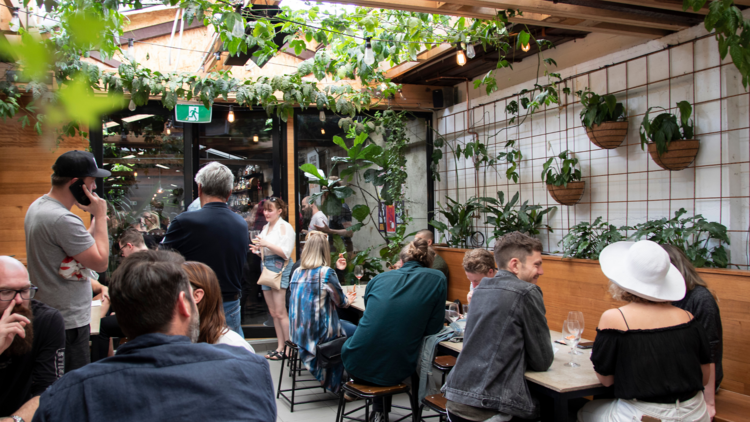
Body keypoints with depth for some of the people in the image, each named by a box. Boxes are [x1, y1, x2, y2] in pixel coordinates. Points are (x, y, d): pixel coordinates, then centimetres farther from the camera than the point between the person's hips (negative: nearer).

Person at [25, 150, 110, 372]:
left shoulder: (37, 206, 8)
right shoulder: (63, 220, -24)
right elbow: (101, 262, -20)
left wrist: (95, 221, 6)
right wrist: (100, 216, -14)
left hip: (45, 313, 10)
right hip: (68, 320, -10)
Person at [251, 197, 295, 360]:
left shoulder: (284, 227, -7)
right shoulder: (265, 227, 17)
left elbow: (286, 252, -15)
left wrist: (267, 244, -21)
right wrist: (257, 249, 5)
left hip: (280, 269, -8)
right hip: (266, 269, 8)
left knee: (280, 312, -9)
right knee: (273, 313, 8)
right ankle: (280, 347, 13)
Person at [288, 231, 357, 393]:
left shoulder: (297, 273, 3)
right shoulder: (325, 272, -17)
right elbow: (341, 302, -7)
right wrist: (348, 300, 17)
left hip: (298, 333, 7)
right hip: (318, 334, -7)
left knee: (346, 325, 26)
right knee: (355, 331, 14)